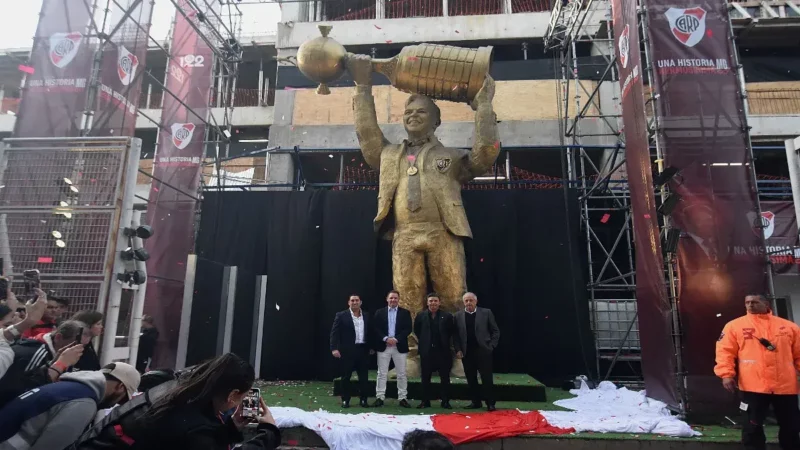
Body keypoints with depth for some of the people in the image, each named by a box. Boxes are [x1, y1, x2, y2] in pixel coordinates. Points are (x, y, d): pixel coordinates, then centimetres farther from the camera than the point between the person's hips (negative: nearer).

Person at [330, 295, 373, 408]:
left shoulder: (366, 316, 10)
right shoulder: (341, 315, -2)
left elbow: (370, 332, 16)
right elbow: (334, 333, -6)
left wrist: (371, 347, 11)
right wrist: (334, 348, -16)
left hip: (363, 350, 3)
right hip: (347, 351, -3)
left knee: (364, 377, 6)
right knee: (346, 377, 5)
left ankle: (363, 400, 18)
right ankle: (345, 400, 17)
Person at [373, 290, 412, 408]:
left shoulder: (405, 313, 5)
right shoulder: (379, 312, 6)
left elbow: (408, 329, -3)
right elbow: (376, 328, -1)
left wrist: (396, 339, -14)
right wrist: (385, 338, -15)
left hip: (399, 346, 0)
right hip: (383, 346, 0)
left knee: (401, 374, 4)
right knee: (382, 373, 3)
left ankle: (402, 398, 12)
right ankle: (380, 397, 10)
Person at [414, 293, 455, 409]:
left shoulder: (447, 316, -3)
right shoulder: (421, 316, 0)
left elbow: (452, 331, 7)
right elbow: (416, 330, 14)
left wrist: (445, 342, 3)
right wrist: (423, 341, 9)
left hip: (442, 351, -1)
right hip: (426, 351, 1)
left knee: (445, 378, 5)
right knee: (425, 378, 7)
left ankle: (445, 401, 15)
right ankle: (425, 401, 17)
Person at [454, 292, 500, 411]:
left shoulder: (486, 312, -1)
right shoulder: (458, 315, 5)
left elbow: (495, 331, 3)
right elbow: (456, 335, 7)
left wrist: (491, 346, -4)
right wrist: (458, 350, -2)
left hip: (483, 351, -2)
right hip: (467, 352, 3)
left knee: (487, 378, -1)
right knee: (471, 379, 8)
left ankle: (490, 403, 8)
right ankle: (475, 402, 19)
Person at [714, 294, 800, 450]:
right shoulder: (735, 326, 3)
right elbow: (725, 351, -3)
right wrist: (726, 374, -14)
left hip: (786, 387, 3)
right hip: (752, 387, -2)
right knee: (752, 427, 2)